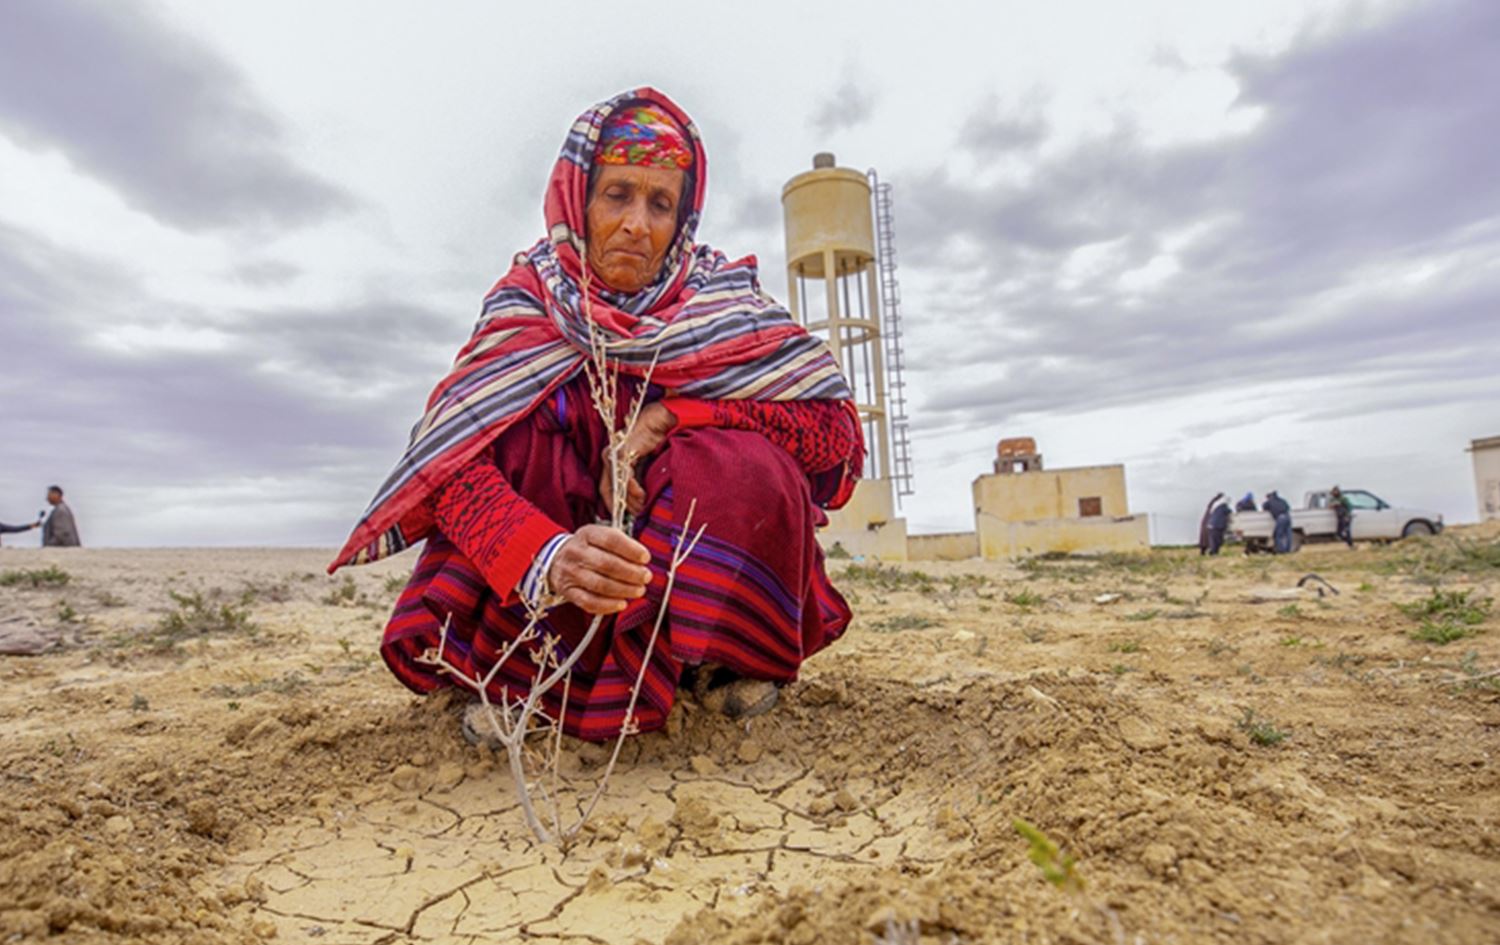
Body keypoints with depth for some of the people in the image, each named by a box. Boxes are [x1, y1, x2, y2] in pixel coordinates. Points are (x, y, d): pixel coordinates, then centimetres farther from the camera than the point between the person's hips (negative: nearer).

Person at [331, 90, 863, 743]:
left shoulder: (719, 298, -6)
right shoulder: (528, 303, -7)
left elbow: (838, 429, -17)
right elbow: (452, 459, -23)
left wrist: (666, 419, -26)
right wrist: (547, 559, -44)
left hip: (700, 567, 0)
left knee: (749, 466, -30)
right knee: (516, 421, -23)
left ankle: (716, 659, -5)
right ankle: (520, 672, -11)